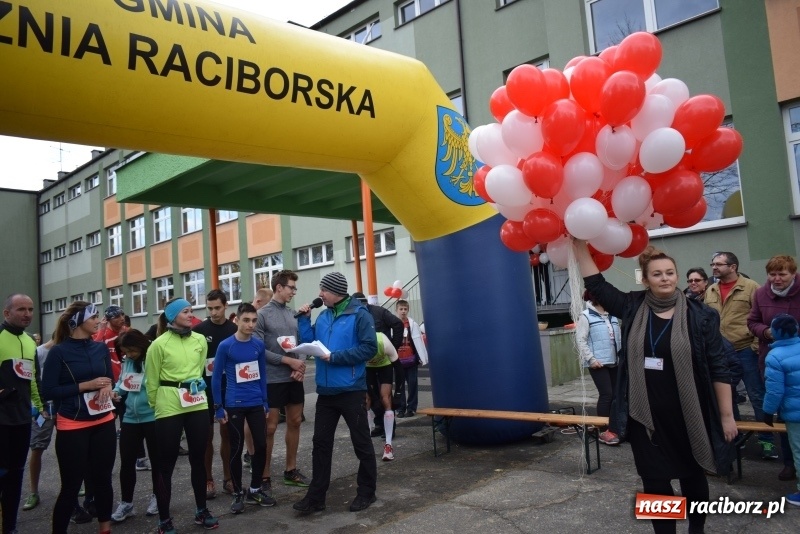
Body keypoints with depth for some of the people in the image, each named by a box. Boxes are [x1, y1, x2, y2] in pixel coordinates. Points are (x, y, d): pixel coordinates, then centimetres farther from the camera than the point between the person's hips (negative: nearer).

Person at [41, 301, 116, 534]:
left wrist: (107, 387, -7)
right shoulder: (59, 352, -9)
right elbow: (48, 391, -11)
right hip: (72, 427, -4)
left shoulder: (101, 348, 5)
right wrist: (86, 385, -17)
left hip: (104, 423, 5)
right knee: (71, 486, 3)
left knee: (103, 479, 13)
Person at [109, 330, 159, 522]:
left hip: (153, 417, -5)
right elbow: (121, 382, 16)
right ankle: (126, 503, 24)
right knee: (126, 461, 9)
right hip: (130, 418, 6)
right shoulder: (127, 362, 3)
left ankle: (156, 497, 31)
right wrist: (116, 391, -4)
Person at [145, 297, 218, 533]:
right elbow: (151, 381, 0)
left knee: (198, 458, 14)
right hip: (169, 406, -4)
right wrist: (155, 408, 5)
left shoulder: (200, 340, 5)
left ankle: (201, 511, 29)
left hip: (198, 403, 4)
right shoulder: (159, 344, -7)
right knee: (166, 464, 4)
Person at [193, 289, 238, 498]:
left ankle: (228, 478, 19)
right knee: (207, 435, 5)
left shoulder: (235, 330, 0)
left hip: (229, 390, 1)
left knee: (227, 433, 9)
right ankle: (208, 480, 16)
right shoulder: (198, 330, -3)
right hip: (205, 390, -1)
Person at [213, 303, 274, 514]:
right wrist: (219, 408, -5)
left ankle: (255, 490, 24)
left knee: (261, 445, 6)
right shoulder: (225, 346, -10)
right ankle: (238, 494, 22)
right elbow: (216, 378, -5)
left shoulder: (259, 344, 1)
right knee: (237, 449, 7)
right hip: (234, 406, -3)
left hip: (256, 404, 4)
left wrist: (265, 403, 9)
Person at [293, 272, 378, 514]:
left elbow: (369, 348, -17)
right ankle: (316, 496, 20)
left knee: (361, 442, 7)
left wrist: (336, 357, -20)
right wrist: (304, 319, 0)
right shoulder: (323, 316, 9)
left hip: (351, 390, -6)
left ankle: (366, 492, 22)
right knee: (321, 442, 10)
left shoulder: (359, 314, -11)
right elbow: (310, 344, 11)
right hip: (326, 390, 6)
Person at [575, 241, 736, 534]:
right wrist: (579, 242, -9)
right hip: (645, 415, 1)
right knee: (655, 482, 10)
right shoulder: (632, 308, -3)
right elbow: (595, 283, -3)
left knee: (693, 477, 20)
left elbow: (718, 368, -5)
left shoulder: (699, 315, -8)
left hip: (688, 415, -1)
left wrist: (727, 415, -4)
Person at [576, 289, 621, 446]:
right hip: (598, 363, -7)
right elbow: (580, 340, -11)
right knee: (606, 394, -8)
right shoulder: (586, 316, -8)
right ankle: (603, 430, 1)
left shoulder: (612, 316, 13)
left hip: (614, 362, 7)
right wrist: (591, 359, -16)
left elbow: (618, 338, 18)